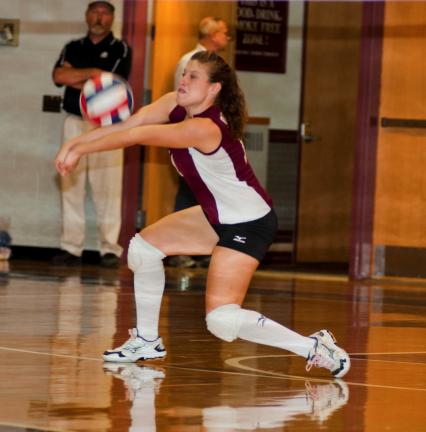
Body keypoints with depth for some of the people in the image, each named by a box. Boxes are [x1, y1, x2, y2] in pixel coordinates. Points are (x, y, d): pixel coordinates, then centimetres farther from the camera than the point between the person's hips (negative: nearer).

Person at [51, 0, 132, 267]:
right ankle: (71, 248, 3)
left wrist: (75, 79, -6)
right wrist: (92, 73, -10)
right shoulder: (73, 48, 17)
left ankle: (110, 248, -7)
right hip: (75, 122, 4)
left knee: (107, 188, -7)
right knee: (71, 186, 1)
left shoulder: (120, 50, 6)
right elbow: (58, 76, -2)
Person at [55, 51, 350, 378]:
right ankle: (147, 341, 24)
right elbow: (130, 124, -11)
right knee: (143, 246, 10)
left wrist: (81, 149, -25)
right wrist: (75, 142, -21)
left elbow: (136, 136, -29)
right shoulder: (176, 105, -3)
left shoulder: (204, 129, -29)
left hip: (250, 225, -10)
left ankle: (315, 347, -9)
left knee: (222, 320, -18)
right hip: (219, 216, 10)